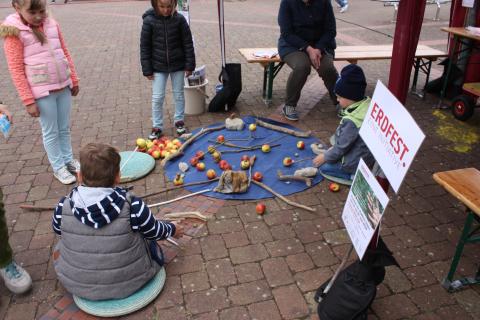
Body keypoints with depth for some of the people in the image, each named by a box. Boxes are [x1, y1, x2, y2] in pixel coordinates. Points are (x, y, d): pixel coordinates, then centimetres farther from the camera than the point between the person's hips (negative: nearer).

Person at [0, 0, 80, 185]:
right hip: (42, 93, -4)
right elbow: (16, 69, -11)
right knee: (51, 132, 7)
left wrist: (74, 80, 13)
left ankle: (68, 160, 33)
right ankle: (58, 168, 21)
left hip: (63, 87, 5)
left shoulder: (52, 25, 3)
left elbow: (65, 54, 12)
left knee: (64, 129, 16)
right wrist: (28, 101, -13)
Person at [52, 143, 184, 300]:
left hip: (76, 284, 2)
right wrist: (172, 229, 15)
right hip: (127, 284, -1)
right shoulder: (132, 206, -27)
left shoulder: (64, 206, -20)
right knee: (150, 241, 25)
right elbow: (155, 231, -8)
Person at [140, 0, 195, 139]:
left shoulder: (179, 19, -10)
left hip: (178, 65, 1)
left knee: (178, 94, 13)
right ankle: (157, 126, 16)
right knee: (157, 97, 2)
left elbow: (188, 43, -3)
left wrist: (189, 65, -4)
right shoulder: (149, 21, -12)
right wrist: (147, 69, -7)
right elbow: (144, 47, -6)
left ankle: (179, 121, 31)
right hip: (158, 66, -1)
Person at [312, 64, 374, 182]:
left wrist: (325, 157, -7)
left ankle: (354, 175, -2)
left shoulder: (351, 122, -34)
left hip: (355, 163, -9)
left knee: (323, 167, 4)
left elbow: (342, 146, -22)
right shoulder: (367, 104, -8)